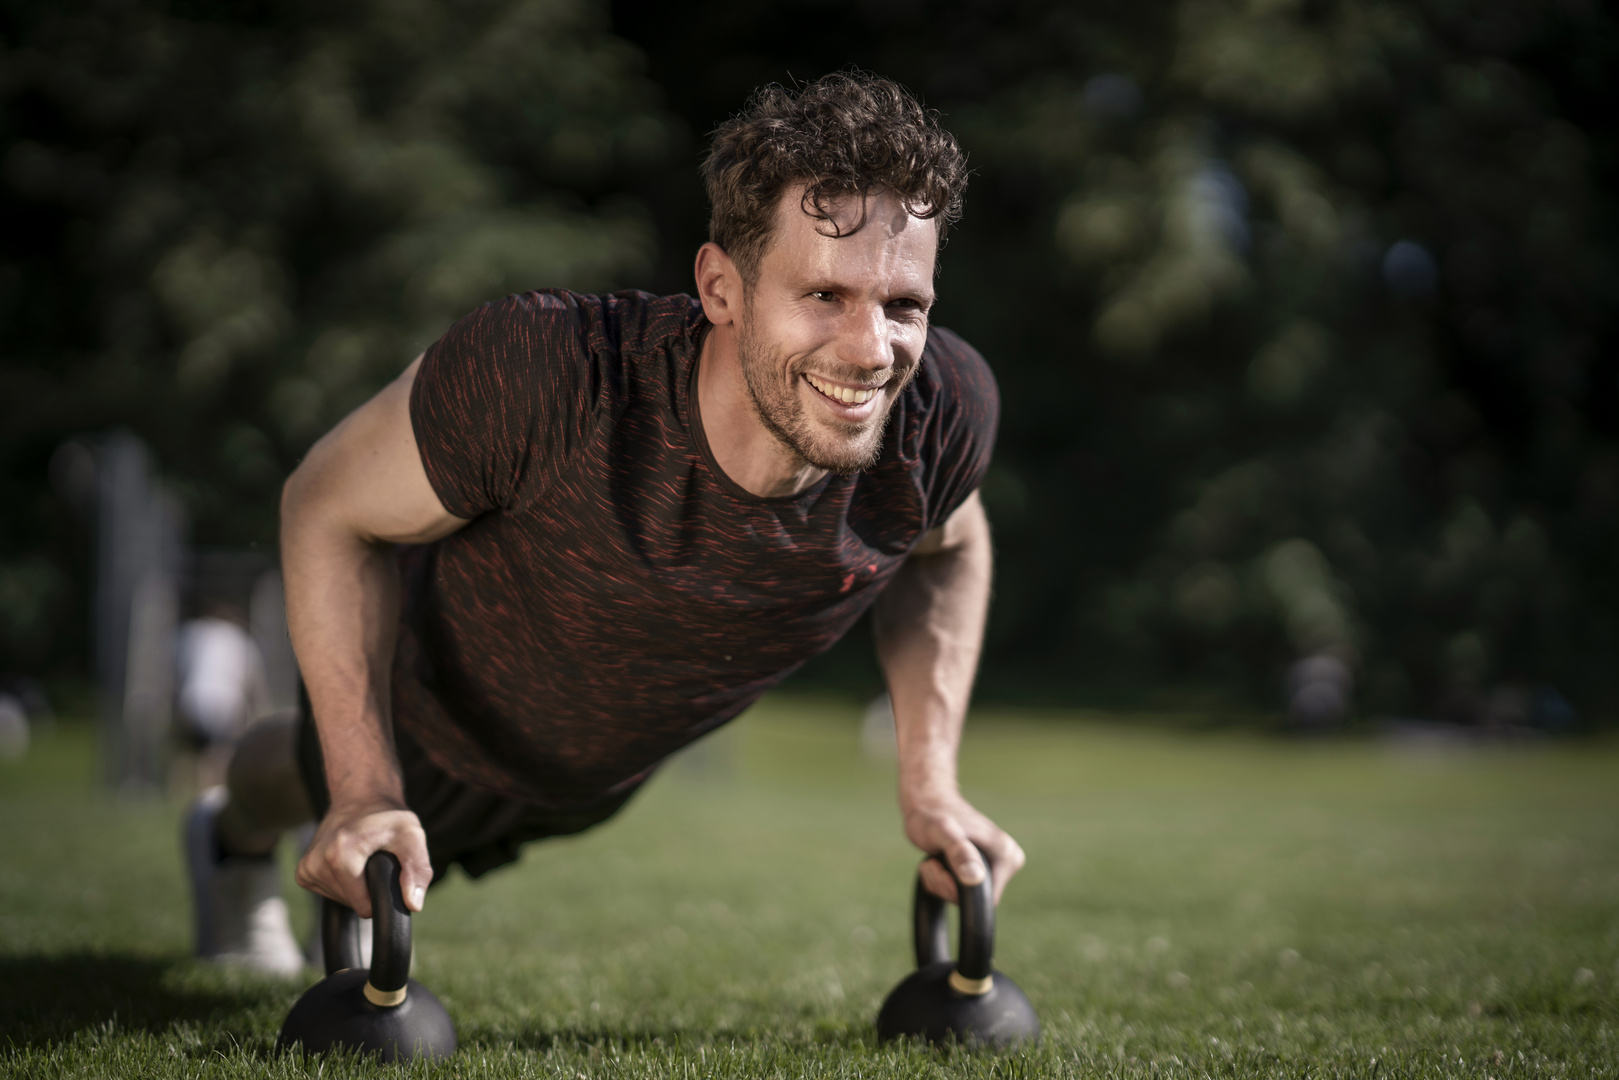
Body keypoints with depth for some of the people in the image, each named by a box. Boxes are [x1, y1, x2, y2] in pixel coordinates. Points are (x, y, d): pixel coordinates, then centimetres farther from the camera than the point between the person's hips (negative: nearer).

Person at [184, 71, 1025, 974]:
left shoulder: (944, 412, -35)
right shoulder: (545, 373, -47)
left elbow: (944, 547, -8)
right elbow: (330, 510, -27)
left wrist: (932, 784, -15)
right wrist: (367, 793, -32)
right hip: (439, 721, -4)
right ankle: (231, 836, 69)